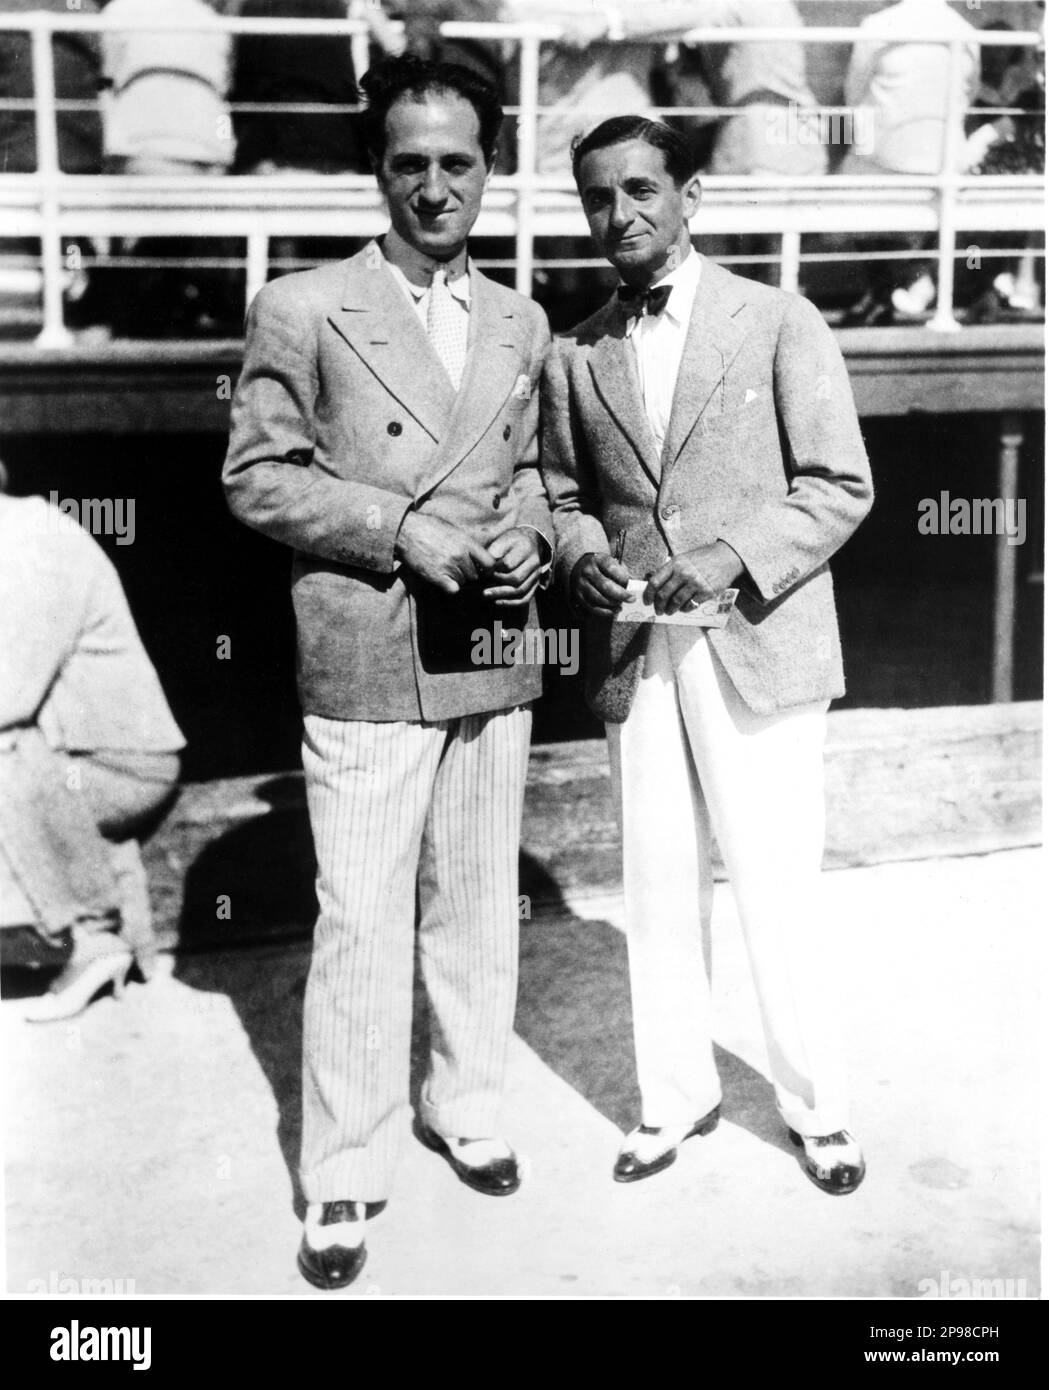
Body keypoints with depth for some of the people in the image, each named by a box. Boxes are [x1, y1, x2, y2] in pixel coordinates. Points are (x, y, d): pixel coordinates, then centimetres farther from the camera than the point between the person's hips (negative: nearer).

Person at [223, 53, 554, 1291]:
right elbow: (256, 477, -5)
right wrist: (398, 530, -15)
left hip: (493, 658, 5)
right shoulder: (303, 309, -3)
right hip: (367, 666, -5)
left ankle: (466, 1111, 34)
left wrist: (528, 539, -2)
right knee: (361, 925, -1)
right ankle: (344, 1178, 14)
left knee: (477, 908, 15)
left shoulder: (520, 324, 12)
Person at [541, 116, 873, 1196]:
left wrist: (735, 556, -17)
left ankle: (816, 1109, 21)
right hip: (633, 655, 3)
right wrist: (583, 556, -5)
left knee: (779, 894, 0)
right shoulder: (574, 357, 9)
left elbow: (841, 485, -3)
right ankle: (676, 1100, 27)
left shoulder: (780, 322, 0)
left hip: (756, 649, -3)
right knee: (657, 892, 10)